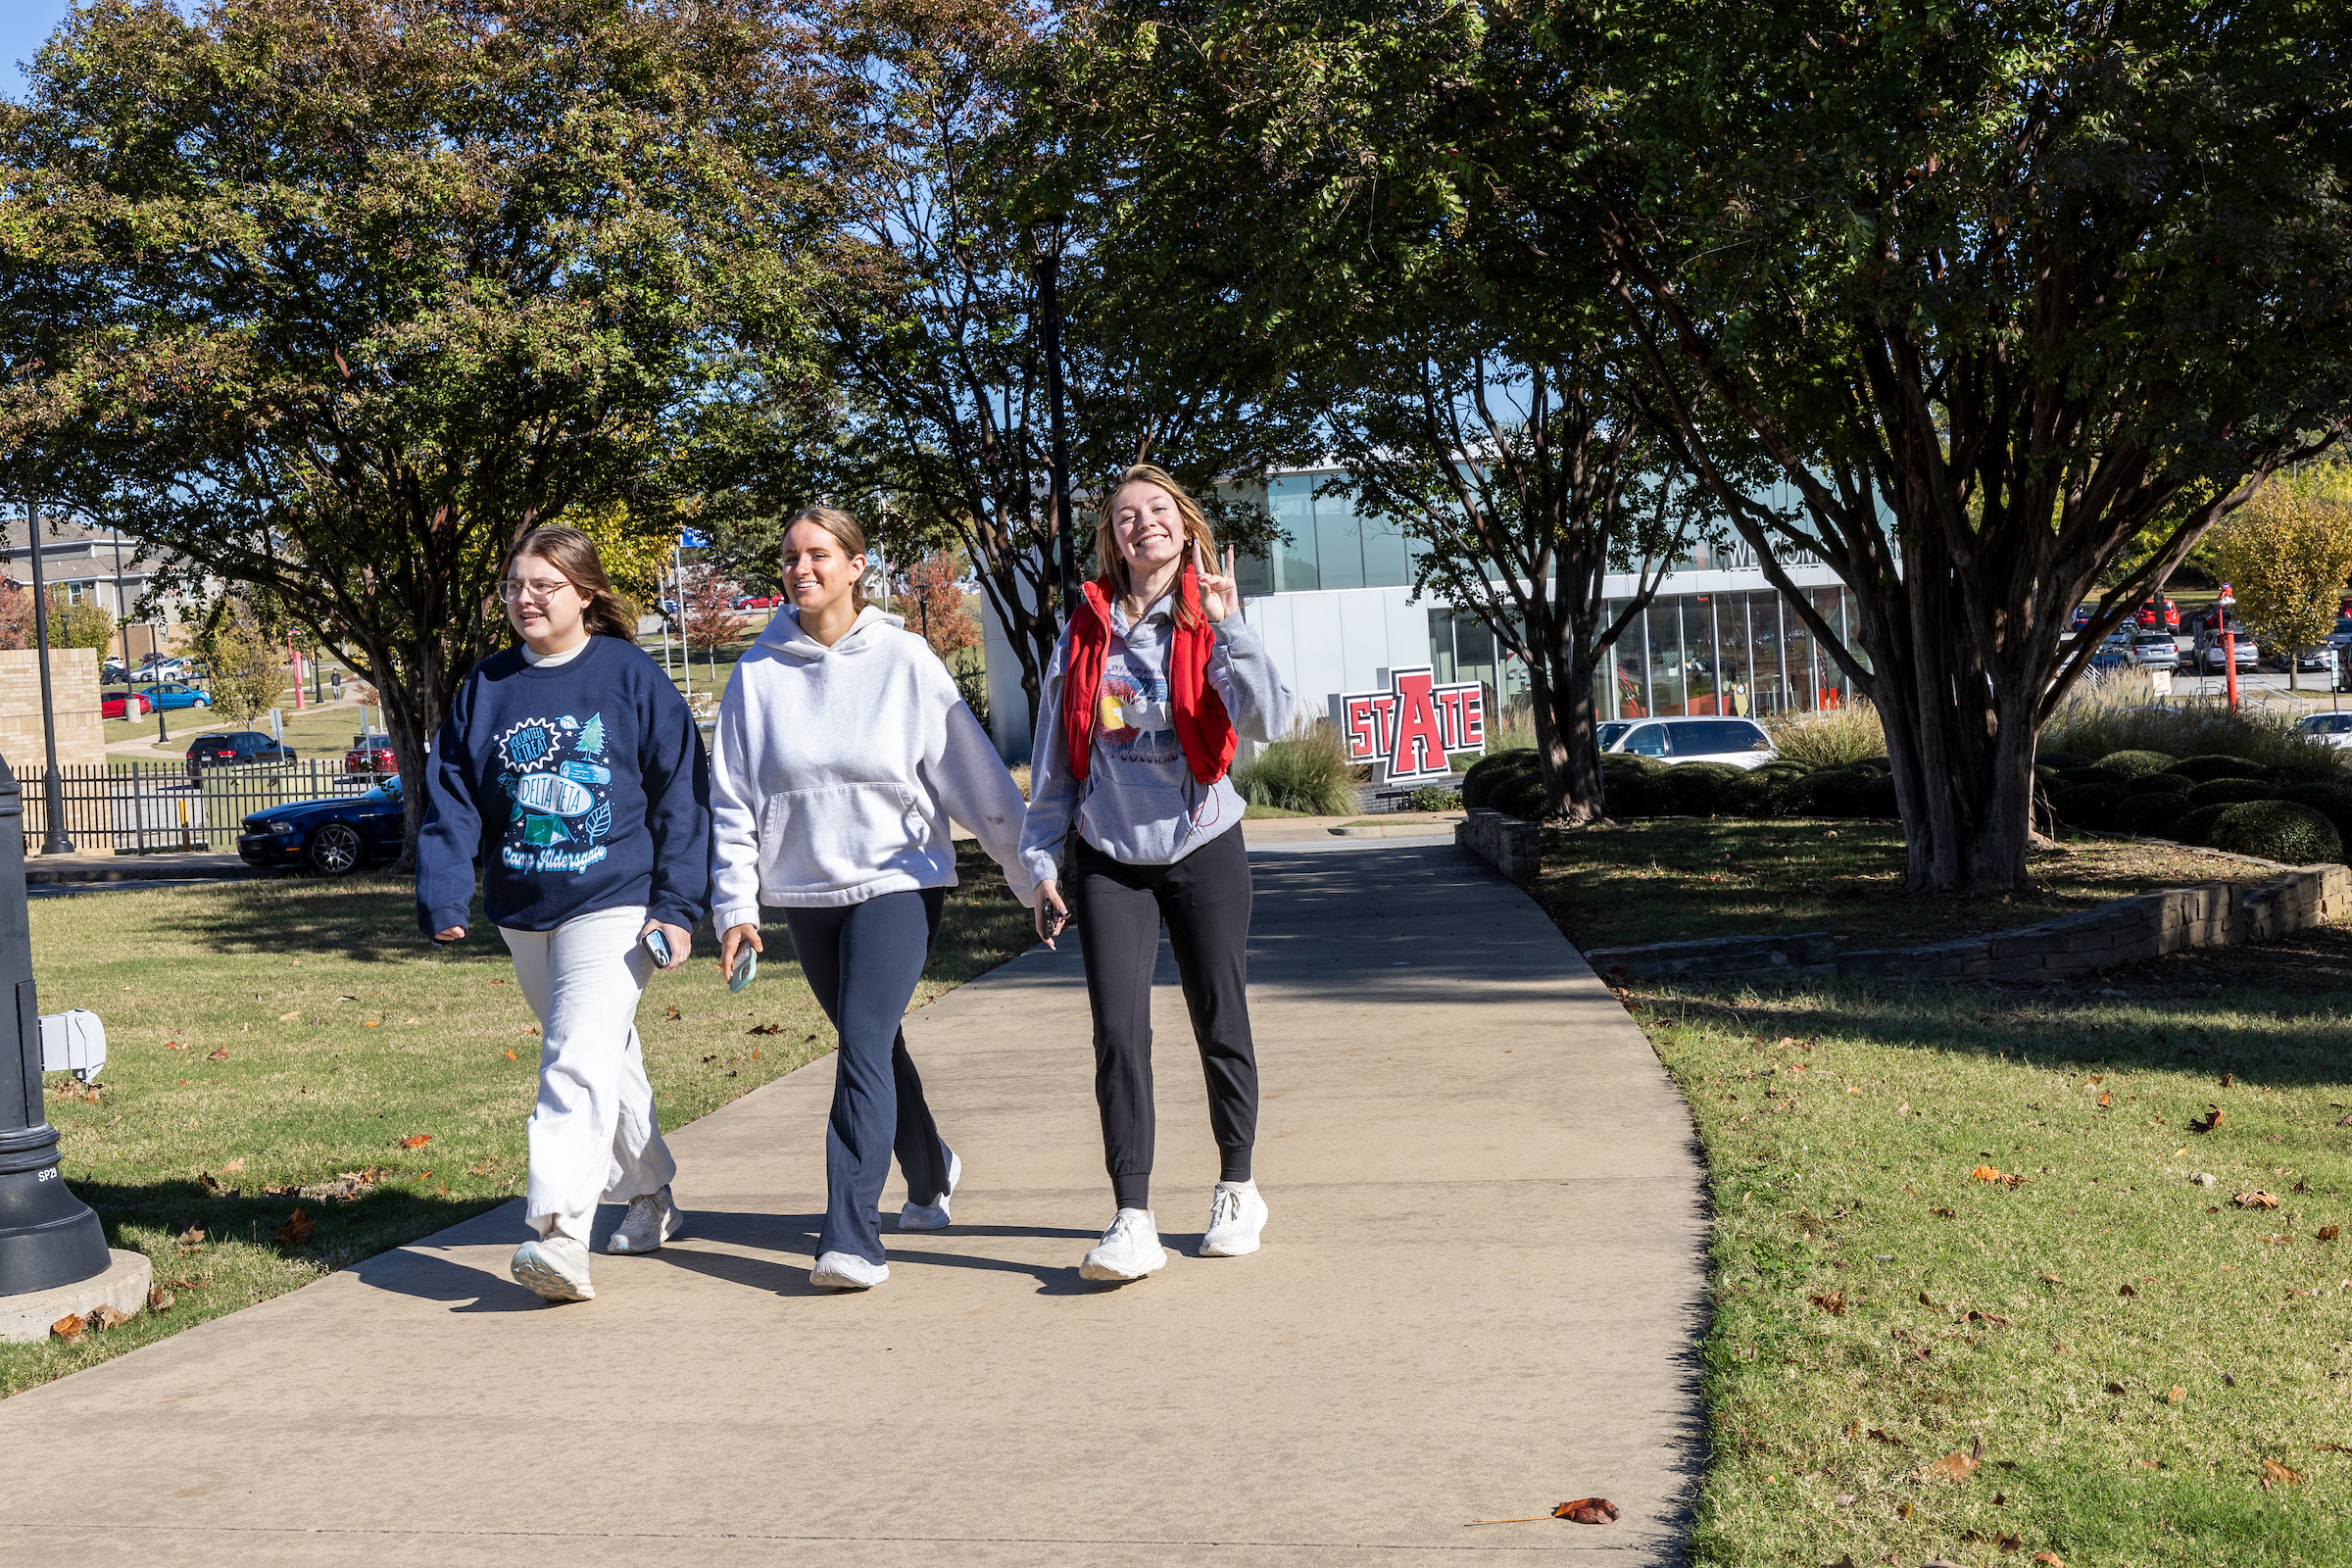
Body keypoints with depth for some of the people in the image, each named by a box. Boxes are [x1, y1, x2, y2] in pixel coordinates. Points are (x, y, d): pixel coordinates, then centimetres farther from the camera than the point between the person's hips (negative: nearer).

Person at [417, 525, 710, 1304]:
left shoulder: (631, 676, -4)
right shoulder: (486, 688, 8)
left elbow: (681, 791, -3)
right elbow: (452, 796, 6)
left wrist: (678, 902, -8)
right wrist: (442, 897, -7)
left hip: (612, 903, -5)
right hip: (522, 912, 5)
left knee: (581, 1063, -18)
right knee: (606, 1060, 18)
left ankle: (560, 1233, -25)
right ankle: (649, 1194, 34)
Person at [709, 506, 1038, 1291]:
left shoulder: (903, 659, -5)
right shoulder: (759, 671, 1)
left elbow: (973, 771, -3)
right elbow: (731, 796, 4)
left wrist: (1030, 870, -2)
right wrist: (735, 903, 0)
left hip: (897, 879, -4)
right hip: (804, 889, 4)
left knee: (865, 1045, -15)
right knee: (872, 1045, 17)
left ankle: (852, 1234, -14)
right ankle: (930, 1173, 40)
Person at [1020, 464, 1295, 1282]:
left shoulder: (1213, 624, -4)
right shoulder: (1085, 632, 2)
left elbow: (1269, 720, -20)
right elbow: (1056, 752, 7)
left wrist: (1227, 627, -29)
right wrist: (1041, 857, 6)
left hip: (1203, 849, -1)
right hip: (1109, 857, 1)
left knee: (1220, 1025, 9)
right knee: (1118, 1030, -8)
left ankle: (1237, 1189, 28)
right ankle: (1133, 1221, -5)